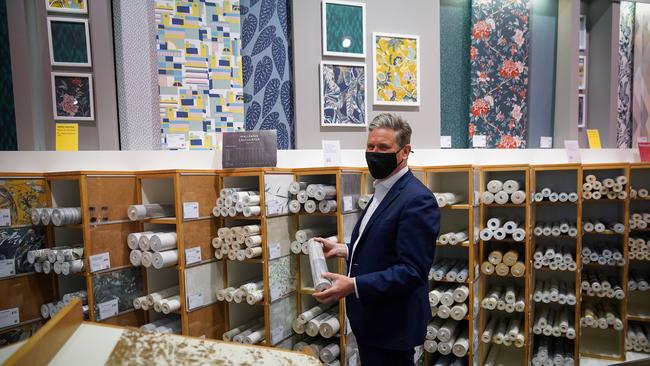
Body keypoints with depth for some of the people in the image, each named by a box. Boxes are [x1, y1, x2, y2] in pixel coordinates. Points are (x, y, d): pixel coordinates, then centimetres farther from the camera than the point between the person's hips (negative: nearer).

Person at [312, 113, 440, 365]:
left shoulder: (417, 200, -21)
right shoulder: (383, 192, 10)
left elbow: (412, 270, -26)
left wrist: (353, 285, -30)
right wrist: (341, 249, 8)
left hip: (392, 326, -9)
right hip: (371, 320, 9)